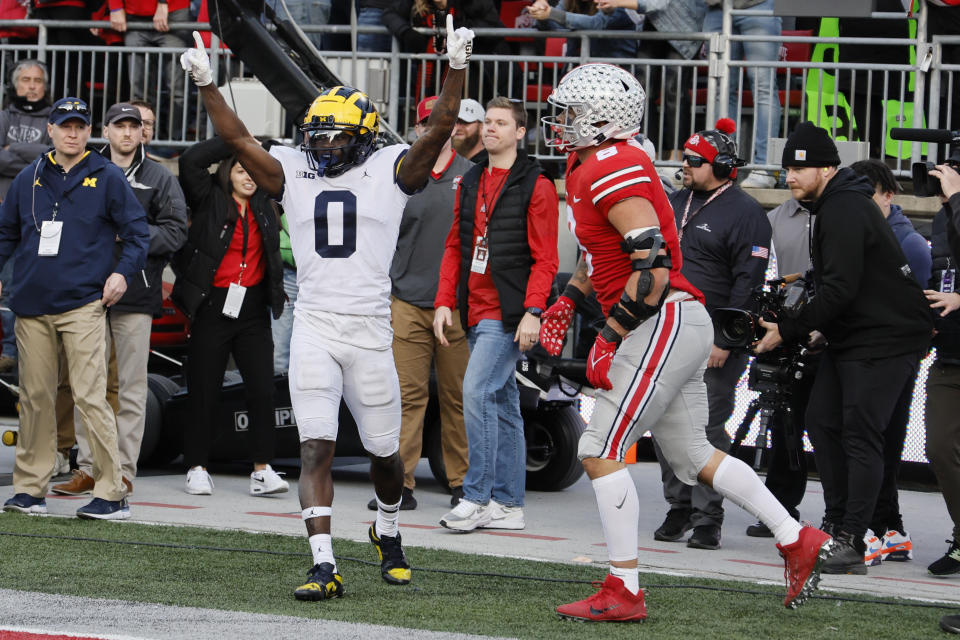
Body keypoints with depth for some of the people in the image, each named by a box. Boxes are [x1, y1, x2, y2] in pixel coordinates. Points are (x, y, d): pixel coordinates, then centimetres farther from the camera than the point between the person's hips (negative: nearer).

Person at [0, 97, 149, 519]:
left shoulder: (107, 178, 4)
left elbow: (136, 231, 5)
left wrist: (123, 271, -10)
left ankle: (111, 495, -10)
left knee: (90, 397, -11)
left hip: (82, 305, -4)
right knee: (34, 398, 7)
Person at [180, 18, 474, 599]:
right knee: (317, 447, -11)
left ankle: (388, 531, 41)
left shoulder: (390, 172, 2)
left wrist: (458, 68, -20)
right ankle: (324, 567, -17)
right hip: (314, 328, 1)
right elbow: (238, 138, 5)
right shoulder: (296, 174, 10)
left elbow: (440, 128, -8)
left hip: (370, 329, -1)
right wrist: (207, 85, -5)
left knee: (384, 451, 12)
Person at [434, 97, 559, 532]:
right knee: (502, 403, 10)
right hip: (476, 313, 7)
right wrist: (445, 301, 8)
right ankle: (508, 504, 12)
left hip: (509, 315, -7)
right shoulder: (470, 183, 16)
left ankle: (477, 497, -16)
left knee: (478, 390, -17)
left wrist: (532, 312, -17)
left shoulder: (535, 186, -5)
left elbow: (544, 258, -9)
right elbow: (455, 247, 18)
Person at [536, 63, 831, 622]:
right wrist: (566, 303, 23)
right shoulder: (588, 167, 16)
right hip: (677, 325, 10)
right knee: (693, 455, 16)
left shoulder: (614, 170, -16)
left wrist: (609, 338, -20)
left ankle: (624, 592, -5)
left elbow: (653, 263, -23)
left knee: (602, 451, -8)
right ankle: (799, 541, 21)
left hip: (666, 322, -10)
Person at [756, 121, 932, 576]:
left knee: (860, 434, -11)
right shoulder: (833, 204, 14)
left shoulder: (845, 210, -19)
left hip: (886, 339, -11)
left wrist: (788, 330, -17)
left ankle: (851, 543, -12)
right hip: (849, 339, 11)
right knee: (822, 420, 8)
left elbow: (840, 290, -23)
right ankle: (835, 525, 14)